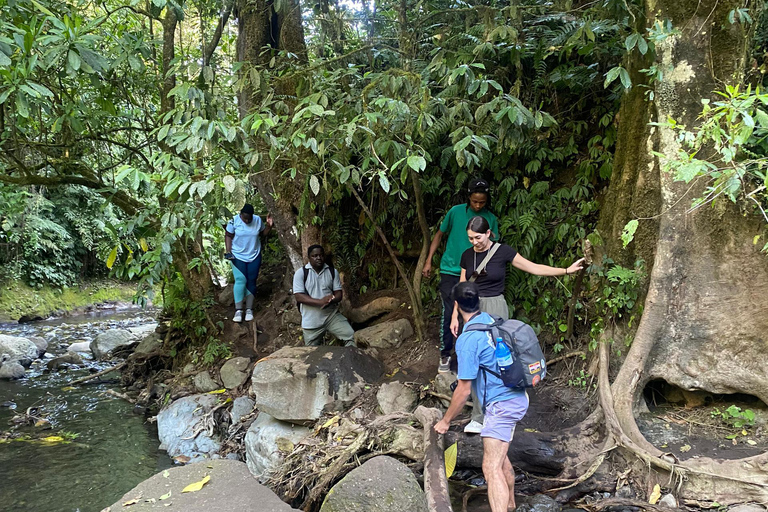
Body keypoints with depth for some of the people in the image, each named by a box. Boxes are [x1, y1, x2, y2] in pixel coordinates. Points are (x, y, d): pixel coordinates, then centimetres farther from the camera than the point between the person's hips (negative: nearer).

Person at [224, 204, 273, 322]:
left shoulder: (258, 220, -5)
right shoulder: (234, 221, -12)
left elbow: (264, 233, 8)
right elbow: (228, 236, -5)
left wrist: (269, 225, -11)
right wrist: (228, 251, -13)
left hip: (254, 256, 2)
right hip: (238, 256, -2)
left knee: (251, 282, 5)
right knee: (240, 280, -13)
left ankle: (249, 309, 14)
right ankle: (238, 310, -9)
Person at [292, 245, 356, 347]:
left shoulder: (332, 271, 3)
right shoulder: (301, 273, -6)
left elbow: (339, 294, 2)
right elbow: (299, 296, -14)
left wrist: (330, 300, -23)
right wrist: (320, 302, -25)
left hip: (332, 315, 2)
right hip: (311, 321, -1)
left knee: (350, 336, -16)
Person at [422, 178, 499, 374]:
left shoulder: (491, 220, 1)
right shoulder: (456, 212, -4)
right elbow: (440, 234, 6)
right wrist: (429, 260, 3)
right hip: (450, 271, -2)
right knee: (448, 313, -2)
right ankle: (445, 355, 9)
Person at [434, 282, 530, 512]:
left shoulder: (468, 340, -21)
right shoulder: (492, 320, 3)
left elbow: (464, 390, -18)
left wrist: (446, 421, -5)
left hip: (501, 405, -10)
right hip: (516, 397, 10)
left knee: (491, 468, -12)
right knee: (499, 456, 25)